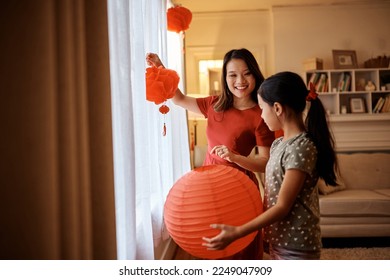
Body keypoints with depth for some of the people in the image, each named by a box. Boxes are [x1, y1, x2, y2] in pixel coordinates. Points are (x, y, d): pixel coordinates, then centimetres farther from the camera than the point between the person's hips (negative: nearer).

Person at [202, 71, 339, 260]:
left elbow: (283, 207, -22)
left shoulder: (301, 148, -22)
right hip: (279, 241, 9)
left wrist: (236, 232, -22)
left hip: (296, 246, -9)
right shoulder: (279, 144, 5)